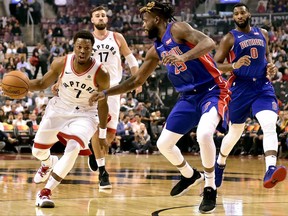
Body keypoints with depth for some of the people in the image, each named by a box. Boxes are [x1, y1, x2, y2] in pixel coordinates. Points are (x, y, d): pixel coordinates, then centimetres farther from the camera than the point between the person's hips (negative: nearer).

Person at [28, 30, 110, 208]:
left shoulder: (101, 73, -24)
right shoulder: (61, 63, -17)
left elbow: (102, 105, -11)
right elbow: (43, 83, -1)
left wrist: (102, 134, -4)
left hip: (85, 114, -3)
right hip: (59, 109, 3)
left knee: (73, 148, -30)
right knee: (38, 151, 13)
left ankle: (46, 192, -21)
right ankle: (49, 163, 53)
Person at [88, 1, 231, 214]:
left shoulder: (177, 29, -12)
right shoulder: (156, 50, 11)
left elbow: (209, 43, -29)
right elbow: (136, 81, 19)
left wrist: (183, 57, -43)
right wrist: (106, 93, 13)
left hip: (212, 91, -8)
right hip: (189, 97, 8)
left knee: (204, 134, -34)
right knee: (164, 144, 8)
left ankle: (210, 189, -15)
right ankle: (190, 175, 35)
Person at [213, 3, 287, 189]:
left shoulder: (263, 34, 9)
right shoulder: (230, 38, -3)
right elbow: (215, 65, -6)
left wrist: (271, 66, 4)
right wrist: (234, 65, -25)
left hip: (263, 86, 2)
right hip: (240, 88, -2)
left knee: (270, 125, -23)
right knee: (235, 132, 12)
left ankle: (270, 170, -38)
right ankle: (220, 164, 41)